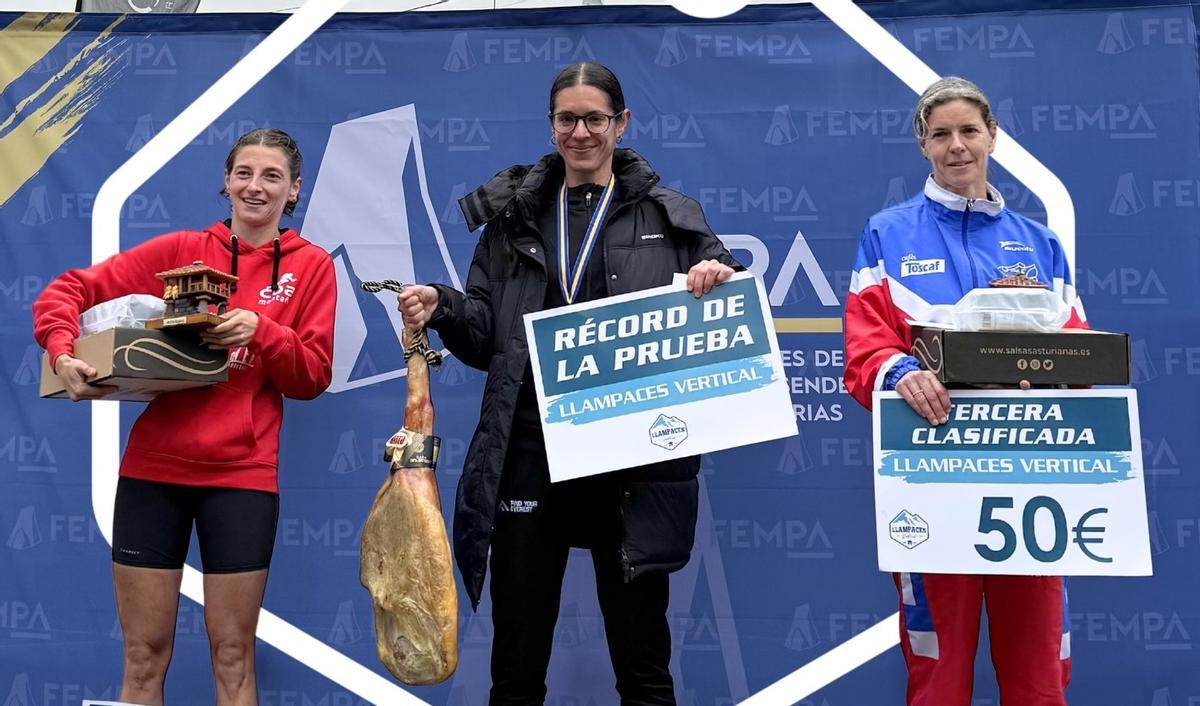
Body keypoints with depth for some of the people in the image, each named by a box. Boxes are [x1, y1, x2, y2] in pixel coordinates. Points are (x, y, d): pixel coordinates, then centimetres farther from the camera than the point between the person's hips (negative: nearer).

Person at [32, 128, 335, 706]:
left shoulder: (311, 265, 4)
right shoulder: (182, 249, 6)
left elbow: (314, 376, 0)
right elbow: (68, 291, 6)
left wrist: (260, 331, -17)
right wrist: (62, 353, -13)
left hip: (242, 475, -1)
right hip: (153, 467, 1)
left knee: (232, 660, 6)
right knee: (144, 658, 7)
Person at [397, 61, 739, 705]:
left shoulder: (669, 217, 6)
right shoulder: (513, 216, 12)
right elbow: (485, 333, 10)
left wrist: (721, 283, -15)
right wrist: (440, 308, -9)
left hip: (633, 460, -1)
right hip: (529, 456, 2)